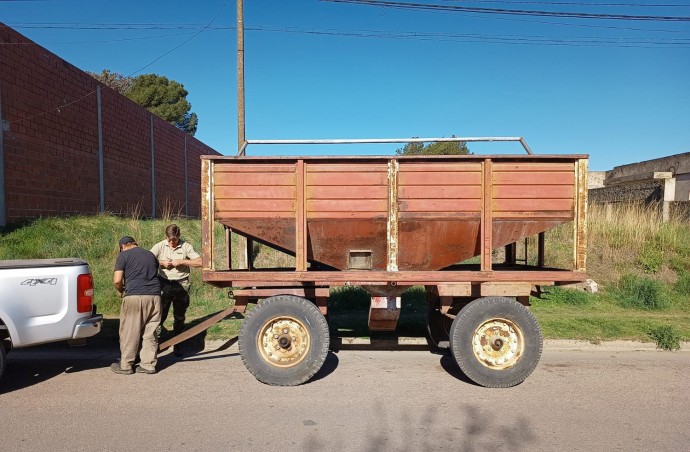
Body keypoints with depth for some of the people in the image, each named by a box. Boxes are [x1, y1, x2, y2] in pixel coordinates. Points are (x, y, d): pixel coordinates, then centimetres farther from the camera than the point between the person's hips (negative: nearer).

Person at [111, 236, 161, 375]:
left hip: (134, 297, -5)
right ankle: (149, 364, 13)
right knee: (150, 332, 10)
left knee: (129, 332, 6)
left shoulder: (124, 255, 4)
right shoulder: (150, 254, 21)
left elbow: (117, 281, -4)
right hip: (154, 296, 5)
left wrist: (121, 291, 16)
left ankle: (125, 365, 14)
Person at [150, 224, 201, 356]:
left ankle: (177, 345, 21)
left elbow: (199, 262, -8)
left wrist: (182, 261, -15)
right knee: (160, 314, -2)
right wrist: (161, 262, -14)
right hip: (164, 284, 0)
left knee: (179, 317, 9)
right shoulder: (160, 246, 1)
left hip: (181, 285, 0)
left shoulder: (186, 246, -2)